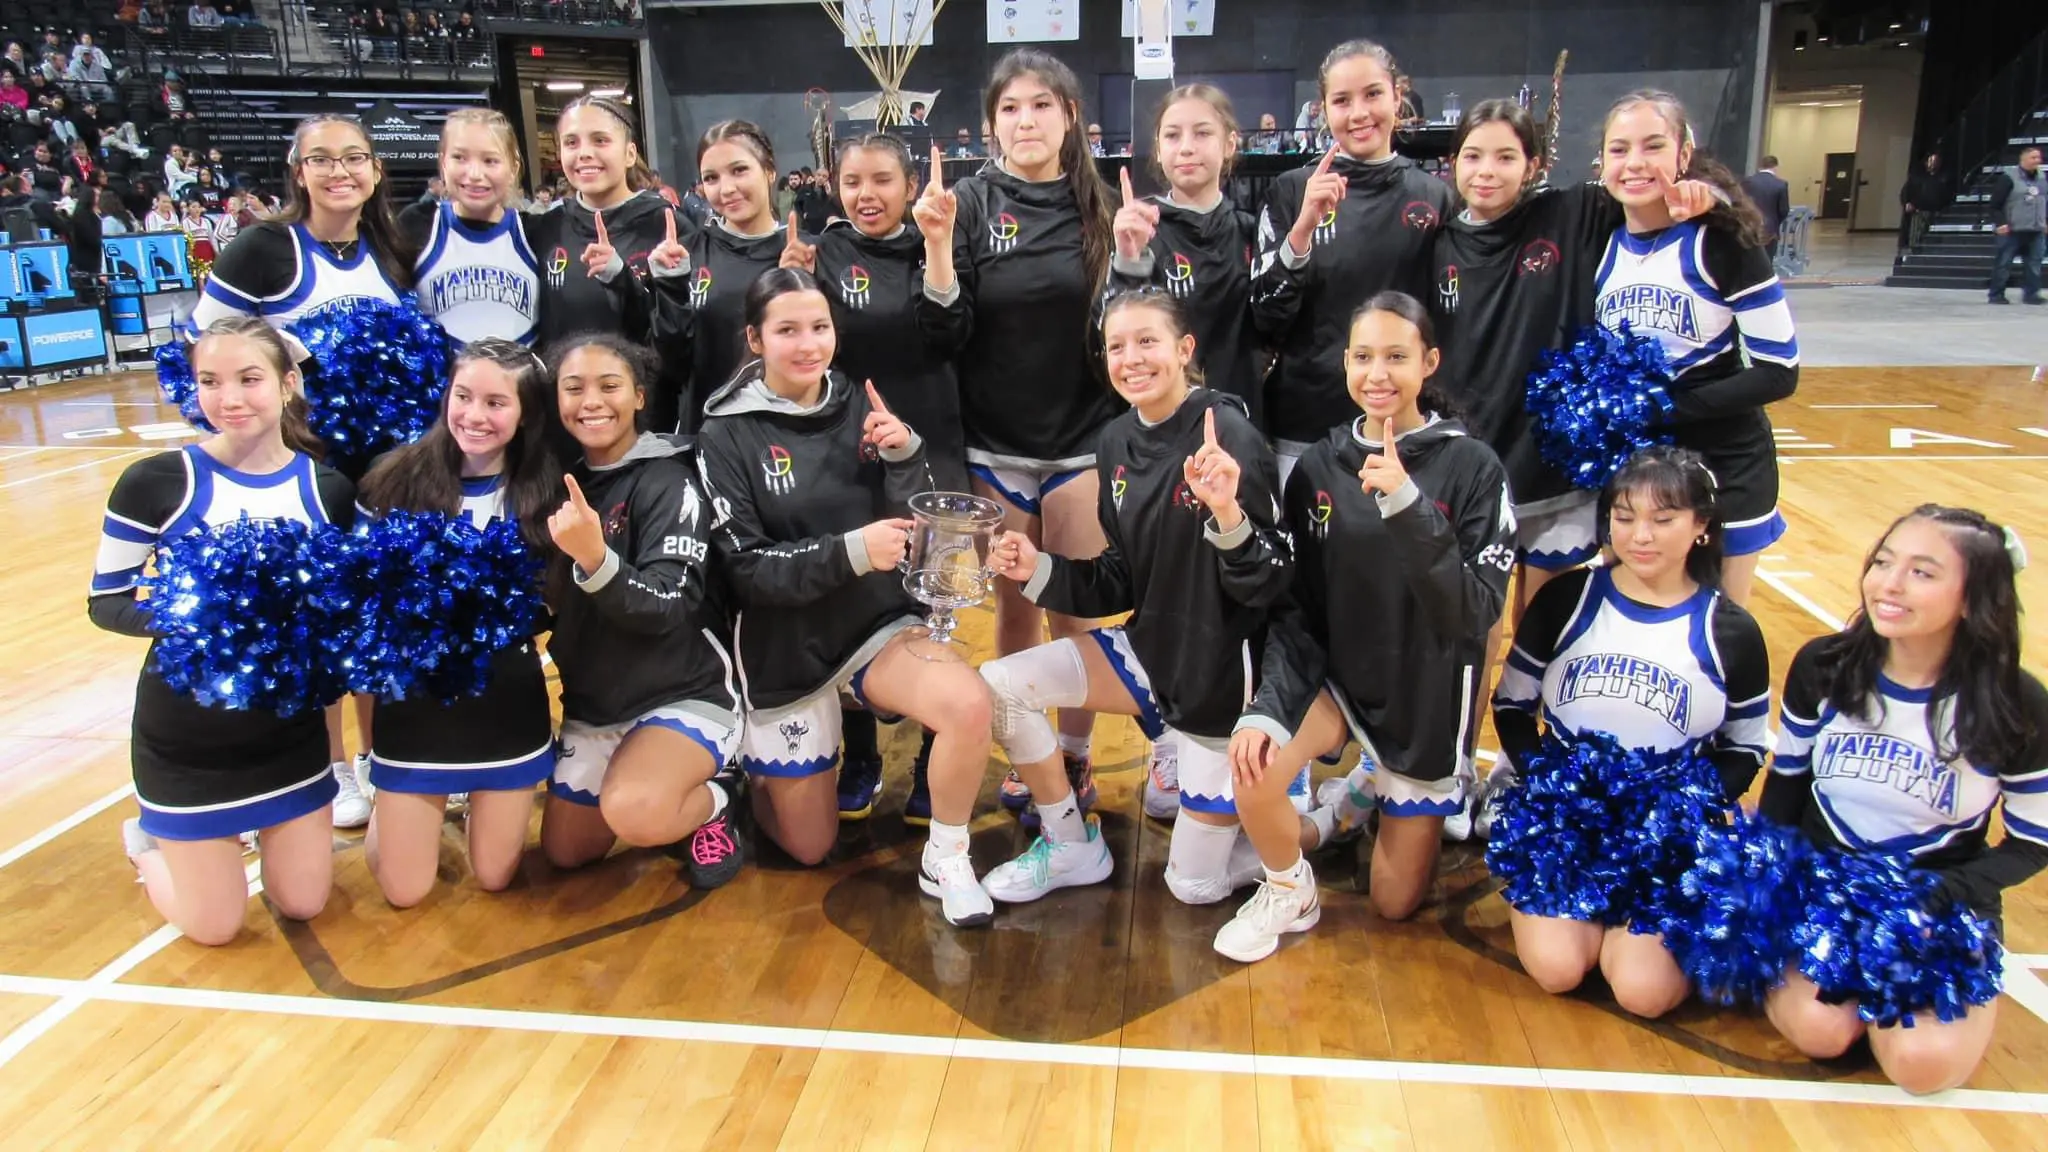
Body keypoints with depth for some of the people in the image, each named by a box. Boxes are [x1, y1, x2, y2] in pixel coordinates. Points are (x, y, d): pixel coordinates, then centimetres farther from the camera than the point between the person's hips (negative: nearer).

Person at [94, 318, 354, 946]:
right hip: (186, 734, -3)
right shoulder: (156, 481, -15)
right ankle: (150, 838, 37)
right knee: (214, 927, 7)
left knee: (303, 905, 12)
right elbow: (105, 601, -8)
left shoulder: (329, 489, -5)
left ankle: (259, 825, 42)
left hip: (290, 725, 3)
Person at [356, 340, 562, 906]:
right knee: (404, 891, 7)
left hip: (507, 704, 1)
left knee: (494, 876, 12)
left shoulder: (545, 493, -6)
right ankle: (388, 808, 37)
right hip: (415, 700, -1)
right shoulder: (398, 480, -9)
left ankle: (479, 796, 42)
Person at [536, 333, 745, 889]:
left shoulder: (668, 482, -15)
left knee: (634, 812, -33)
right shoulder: (566, 482, 4)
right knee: (565, 851, 11)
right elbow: (553, 601, 14)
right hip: (592, 703, 7)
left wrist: (594, 558, -41)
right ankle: (674, 789, 32)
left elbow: (666, 609, -26)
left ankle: (711, 806, 0)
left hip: (684, 693, -7)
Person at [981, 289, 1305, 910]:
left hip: (1223, 672, -6)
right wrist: (1040, 571, -7)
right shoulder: (1117, 441, 1)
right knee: (999, 686, -7)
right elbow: (1123, 580, 8)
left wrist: (1228, 515, -40)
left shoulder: (1228, 436, -21)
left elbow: (1270, 582, -22)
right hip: (1151, 648, 7)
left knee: (1194, 884, 3)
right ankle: (1070, 846, 12)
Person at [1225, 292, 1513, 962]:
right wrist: (1267, 704, -20)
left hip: (1426, 694, -1)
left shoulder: (1472, 467, -15)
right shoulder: (1319, 467, -5)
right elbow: (1292, 605, -5)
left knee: (1396, 903, 10)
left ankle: (1385, 799, 42)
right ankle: (1289, 894, 1)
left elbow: (1476, 612, -24)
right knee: (1253, 763, -30)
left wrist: (1407, 507, -35)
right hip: (1335, 674, 2)